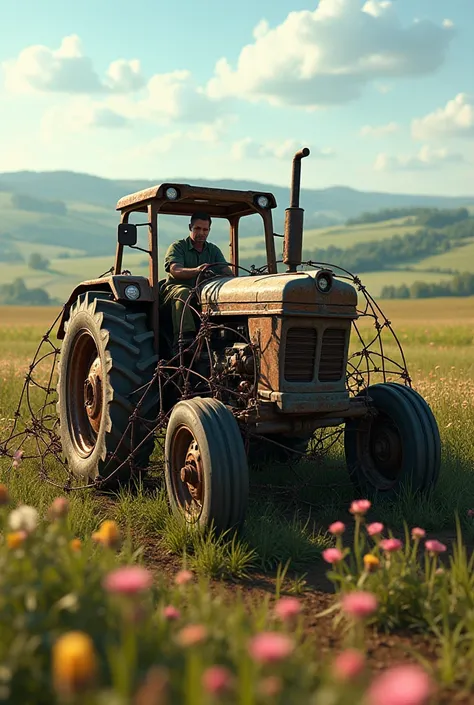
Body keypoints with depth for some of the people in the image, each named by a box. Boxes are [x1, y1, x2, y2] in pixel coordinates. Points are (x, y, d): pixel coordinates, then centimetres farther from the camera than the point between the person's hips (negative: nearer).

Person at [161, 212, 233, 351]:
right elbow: (175, 270, -17)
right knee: (183, 293, -39)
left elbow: (226, 271, 4)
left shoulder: (213, 250, 17)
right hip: (175, 289, -3)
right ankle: (185, 339, -48)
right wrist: (196, 270, -37)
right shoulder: (178, 247, 2)